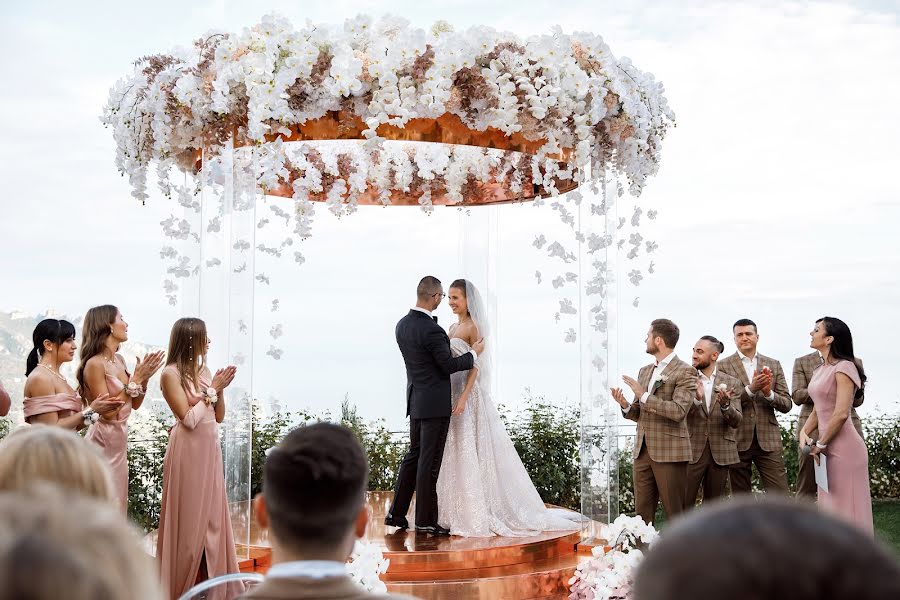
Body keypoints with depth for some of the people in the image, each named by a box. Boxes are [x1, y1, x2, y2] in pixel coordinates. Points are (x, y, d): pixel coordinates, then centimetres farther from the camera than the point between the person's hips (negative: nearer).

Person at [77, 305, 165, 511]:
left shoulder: (119, 360, 9)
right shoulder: (95, 364, -16)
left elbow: (135, 404, 14)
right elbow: (107, 412, -19)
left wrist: (144, 378, -2)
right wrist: (135, 380, -17)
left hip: (119, 441, 8)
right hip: (103, 443, -8)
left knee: (118, 507, 14)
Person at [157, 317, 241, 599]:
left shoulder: (204, 370, 9)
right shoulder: (171, 373, -12)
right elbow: (189, 419, -17)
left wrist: (219, 390, -4)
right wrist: (211, 390, -11)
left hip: (210, 449, 7)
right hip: (189, 451, -7)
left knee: (211, 514, 10)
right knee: (188, 516, 2)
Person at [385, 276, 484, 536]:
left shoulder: (402, 325, 6)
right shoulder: (431, 330, -21)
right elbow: (448, 365, -14)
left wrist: (448, 342, 23)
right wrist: (473, 353, 0)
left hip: (416, 400, 9)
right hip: (435, 403, -8)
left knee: (414, 455, 16)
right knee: (429, 461, -2)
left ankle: (397, 513, 18)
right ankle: (425, 520, 5)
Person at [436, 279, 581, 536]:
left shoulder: (474, 327, -7)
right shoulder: (452, 328, 15)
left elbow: (475, 366, -13)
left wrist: (464, 397, -21)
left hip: (469, 394, -8)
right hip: (450, 393, 8)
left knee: (471, 454, -5)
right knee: (454, 455, 8)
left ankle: (476, 517, -1)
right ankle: (458, 513, 14)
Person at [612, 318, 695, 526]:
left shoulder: (685, 372, -6)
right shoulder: (645, 371, 17)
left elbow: (678, 411, -18)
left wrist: (644, 396, -19)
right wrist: (626, 406, -1)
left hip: (669, 452, -7)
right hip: (643, 450, 7)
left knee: (676, 515, 0)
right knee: (642, 514, 6)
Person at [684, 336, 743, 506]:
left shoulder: (731, 383, 5)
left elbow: (736, 421, -2)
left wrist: (725, 405, -22)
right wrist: (696, 400, -23)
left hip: (720, 452, 2)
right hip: (692, 451, -1)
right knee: (684, 504, -5)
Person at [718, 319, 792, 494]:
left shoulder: (774, 365, 10)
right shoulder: (723, 366, 2)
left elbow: (786, 405, 6)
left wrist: (768, 393, -14)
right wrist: (750, 389, -20)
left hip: (768, 440, 2)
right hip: (738, 440, -1)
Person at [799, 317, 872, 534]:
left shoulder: (844, 367, -14)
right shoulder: (820, 370, 13)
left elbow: (841, 414, -20)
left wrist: (820, 444, -12)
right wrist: (804, 432, -1)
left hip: (843, 448, -9)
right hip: (828, 449, 9)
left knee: (847, 508, -1)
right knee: (832, 508, 15)